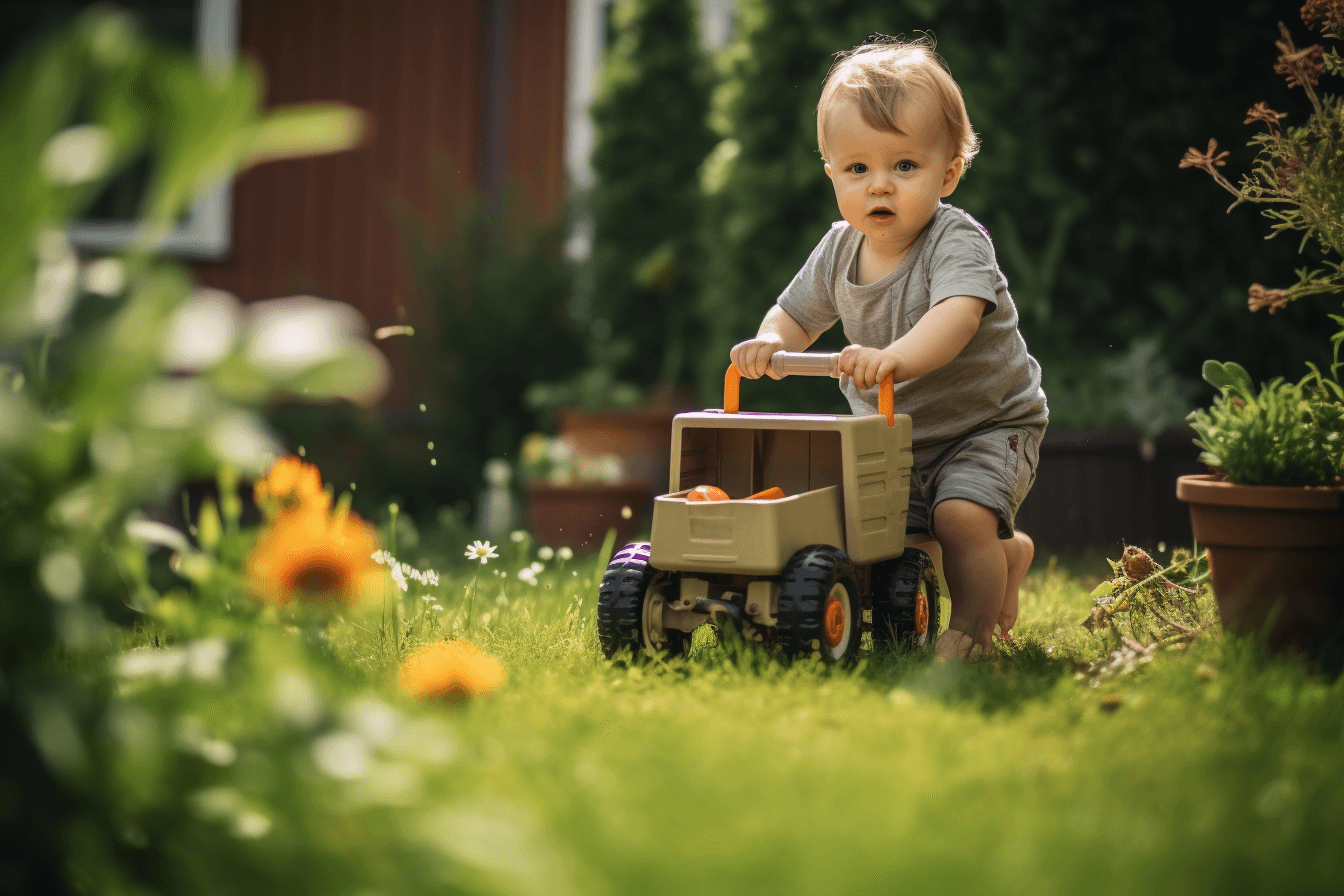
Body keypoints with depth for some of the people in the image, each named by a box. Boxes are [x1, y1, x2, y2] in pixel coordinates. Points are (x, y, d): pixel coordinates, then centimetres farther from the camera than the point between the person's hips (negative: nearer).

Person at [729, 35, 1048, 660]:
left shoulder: (957, 241, -25)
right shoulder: (839, 251, -5)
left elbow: (956, 316, -45)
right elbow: (797, 314, 8)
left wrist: (897, 357, -64)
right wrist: (770, 342, -17)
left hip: (987, 422, -7)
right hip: (901, 433, 7)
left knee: (962, 514, -28)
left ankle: (973, 627, -5)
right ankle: (1005, 553, 29)